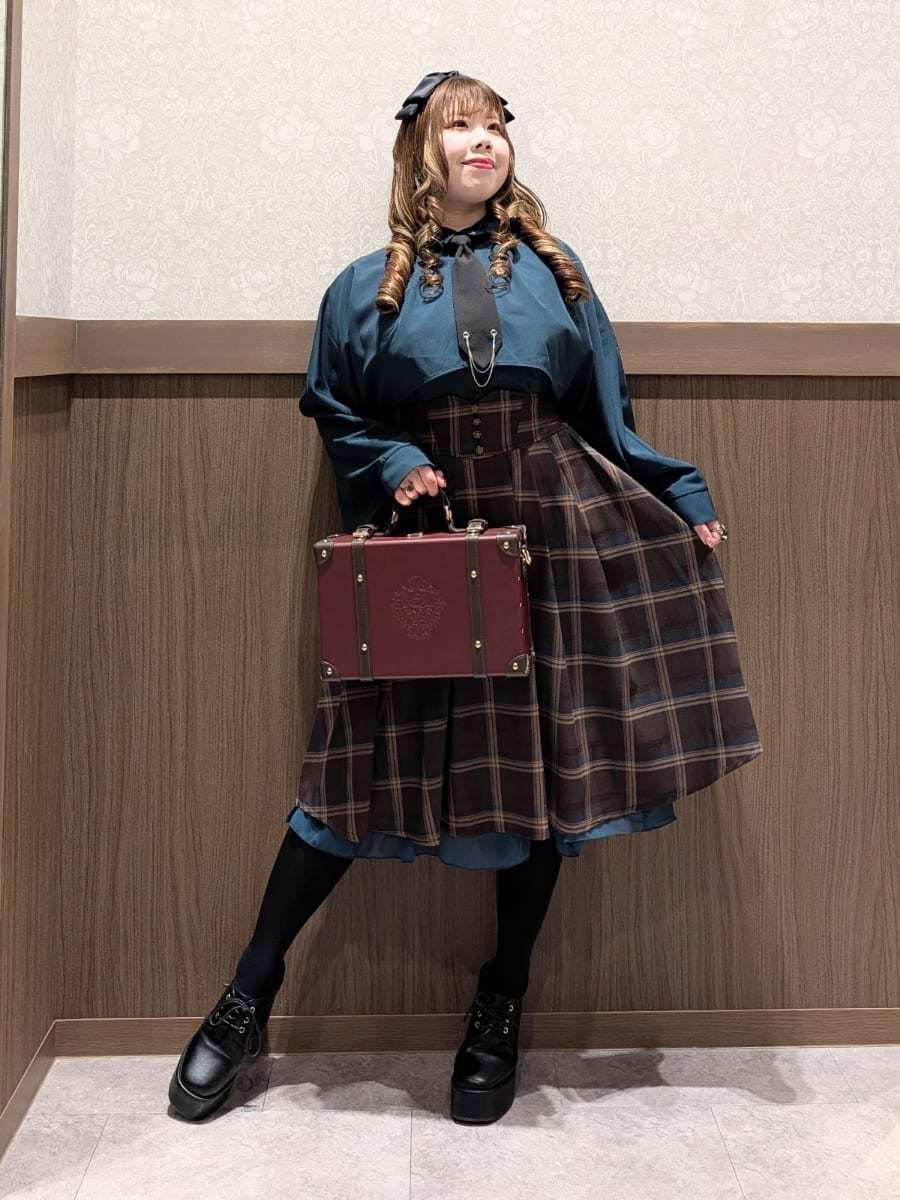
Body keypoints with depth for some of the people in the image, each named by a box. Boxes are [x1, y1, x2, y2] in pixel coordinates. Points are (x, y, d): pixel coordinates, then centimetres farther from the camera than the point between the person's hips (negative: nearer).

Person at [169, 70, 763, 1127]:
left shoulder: (554, 272, 14)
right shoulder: (370, 286, 9)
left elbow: (609, 416, 14)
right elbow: (333, 412, 14)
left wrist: (685, 501, 8)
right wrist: (393, 465, -5)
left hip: (558, 521, 2)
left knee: (547, 754, 3)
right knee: (378, 754, -2)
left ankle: (502, 1004, 20)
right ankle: (252, 987, 13)